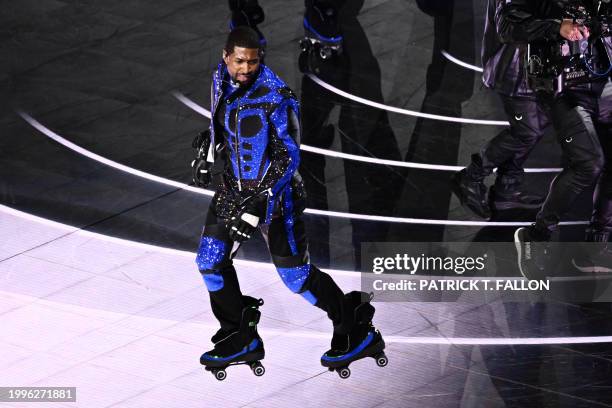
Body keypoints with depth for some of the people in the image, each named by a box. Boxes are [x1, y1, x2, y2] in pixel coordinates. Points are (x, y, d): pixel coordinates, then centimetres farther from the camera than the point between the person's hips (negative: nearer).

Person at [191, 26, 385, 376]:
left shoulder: (276, 96, -22)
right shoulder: (221, 78, -1)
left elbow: (289, 156, -21)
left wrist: (257, 204, -28)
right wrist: (208, 152, 8)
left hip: (274, 190, -7)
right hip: (235, 185, 7)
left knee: (296, 275, -4)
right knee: (210, 261, 2)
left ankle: (359, 332, 12)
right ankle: (241, 339, 17)